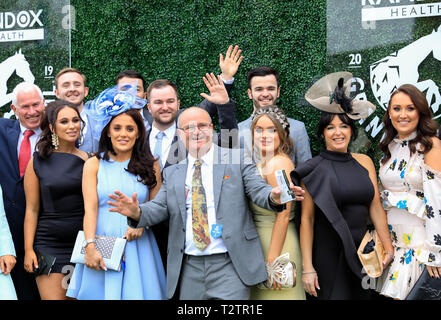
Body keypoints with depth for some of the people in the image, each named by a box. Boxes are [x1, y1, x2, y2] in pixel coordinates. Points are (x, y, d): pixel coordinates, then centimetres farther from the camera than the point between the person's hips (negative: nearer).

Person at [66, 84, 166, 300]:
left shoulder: (150, 164, 8)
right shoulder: (93, 165, 5)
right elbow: (90, 208, -3)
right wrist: (90, 247, -15)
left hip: (138, 246, 1)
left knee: (137, 293, 0)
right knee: (100, 293, 0)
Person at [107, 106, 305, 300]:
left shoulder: (236, 160, 3)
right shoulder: (172, 173, 13)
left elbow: (258, 191, -5)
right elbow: (160, 208, 6)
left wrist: (274, 197, -29)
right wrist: (137, 212, -16)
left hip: (229, 265, -3)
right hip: (189, 268, 4)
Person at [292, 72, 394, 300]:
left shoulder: (364, 162, 6)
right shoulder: (315, 169, -7)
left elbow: (376, 207, 8)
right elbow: (307, 219, -9)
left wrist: (388, 247, 1)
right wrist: (307, 268, -12)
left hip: (361, 251, 4)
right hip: (328, 253, -4)